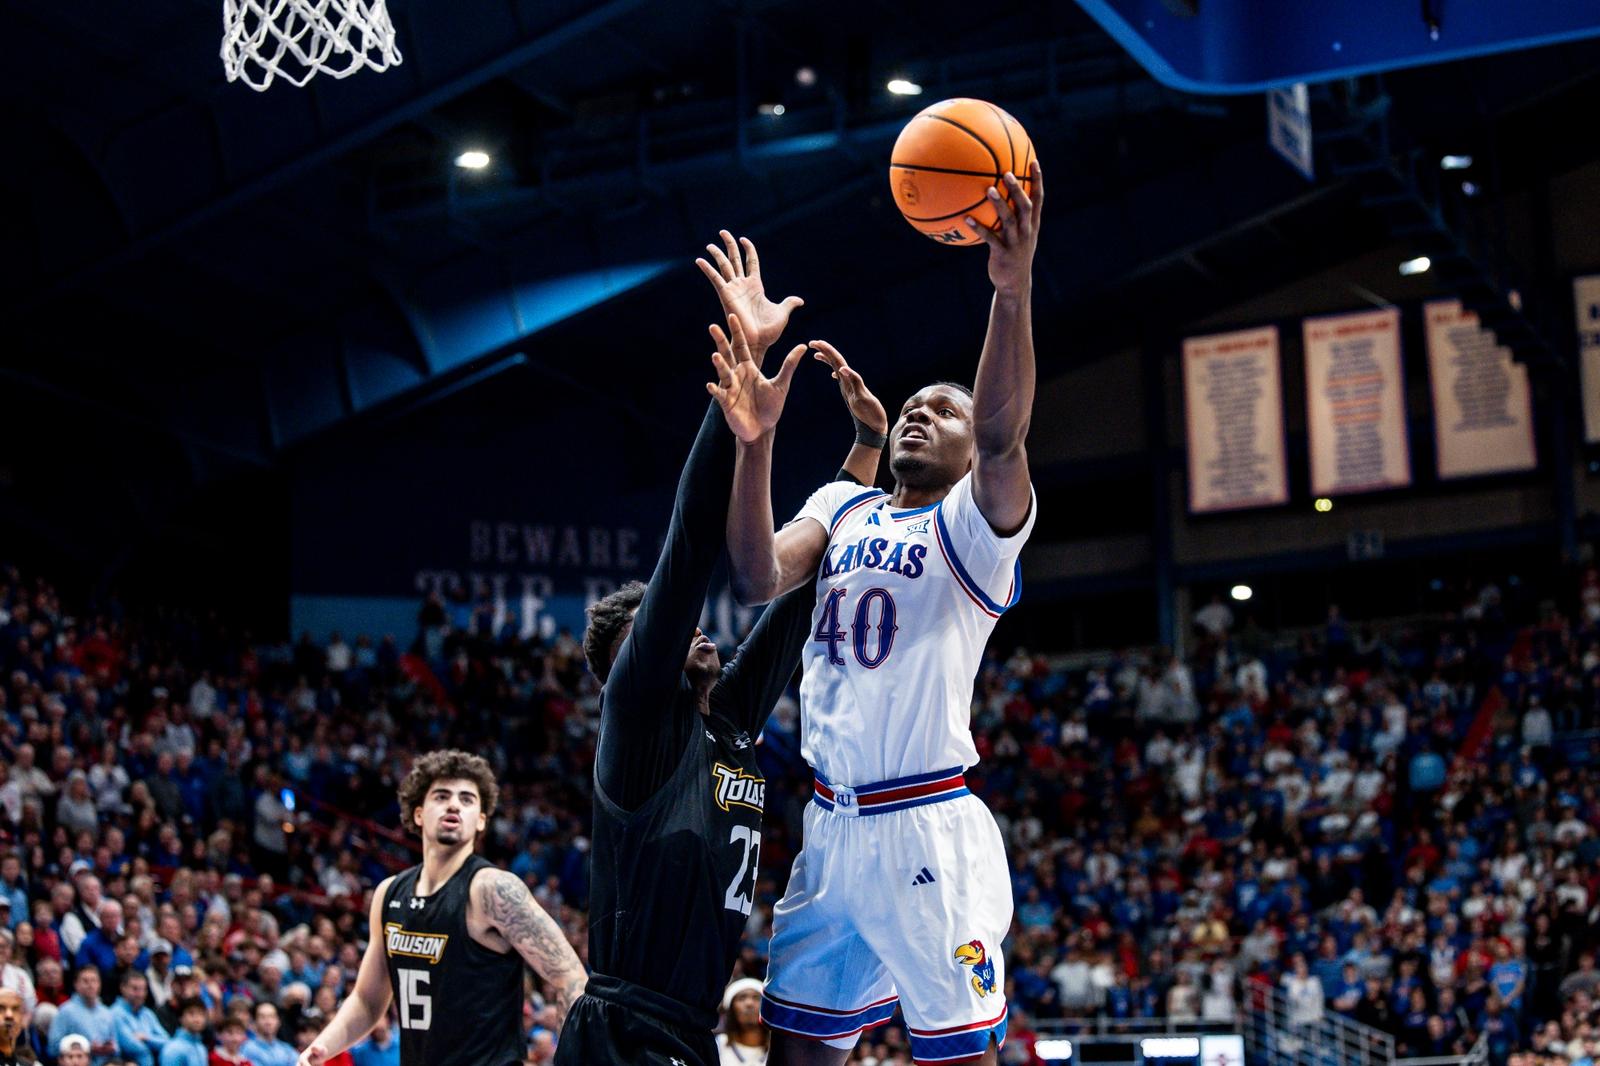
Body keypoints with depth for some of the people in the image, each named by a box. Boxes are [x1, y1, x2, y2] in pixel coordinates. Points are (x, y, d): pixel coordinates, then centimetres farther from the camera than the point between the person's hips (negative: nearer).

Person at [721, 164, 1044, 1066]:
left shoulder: (974, 525, -3)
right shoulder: (843, 508, 14)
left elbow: (1005, 439, -25)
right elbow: (758, 581, -4)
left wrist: (1014, 289, -39)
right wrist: (757, 431, -14)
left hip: (929, 829, -6)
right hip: (832, 824, 6)